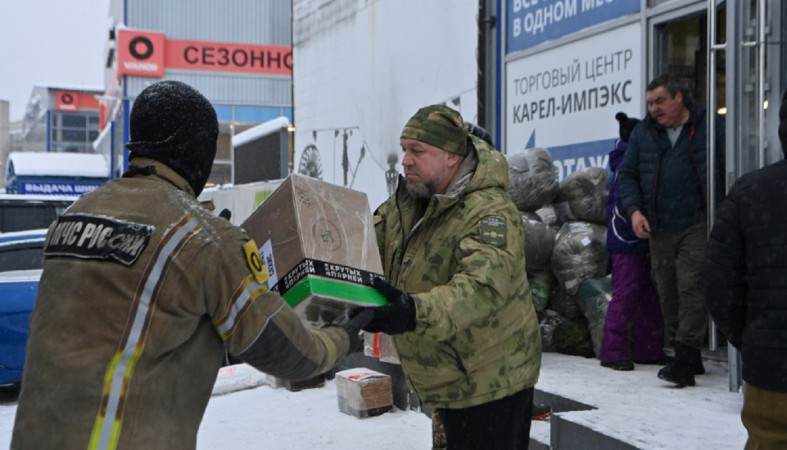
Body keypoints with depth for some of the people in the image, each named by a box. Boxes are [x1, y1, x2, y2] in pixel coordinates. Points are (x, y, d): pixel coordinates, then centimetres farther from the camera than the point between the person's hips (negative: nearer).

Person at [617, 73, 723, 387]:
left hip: (698, 224, -5)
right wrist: (634, 210, -3)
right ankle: (686, 358, 20)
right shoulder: (643, 132, 10)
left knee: (691, 288, -12)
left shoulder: (708, 127, 0)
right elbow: (627, 175, 12)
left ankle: (685, 360, -14)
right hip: (658, 228, 5)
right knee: (667, 292, 8)